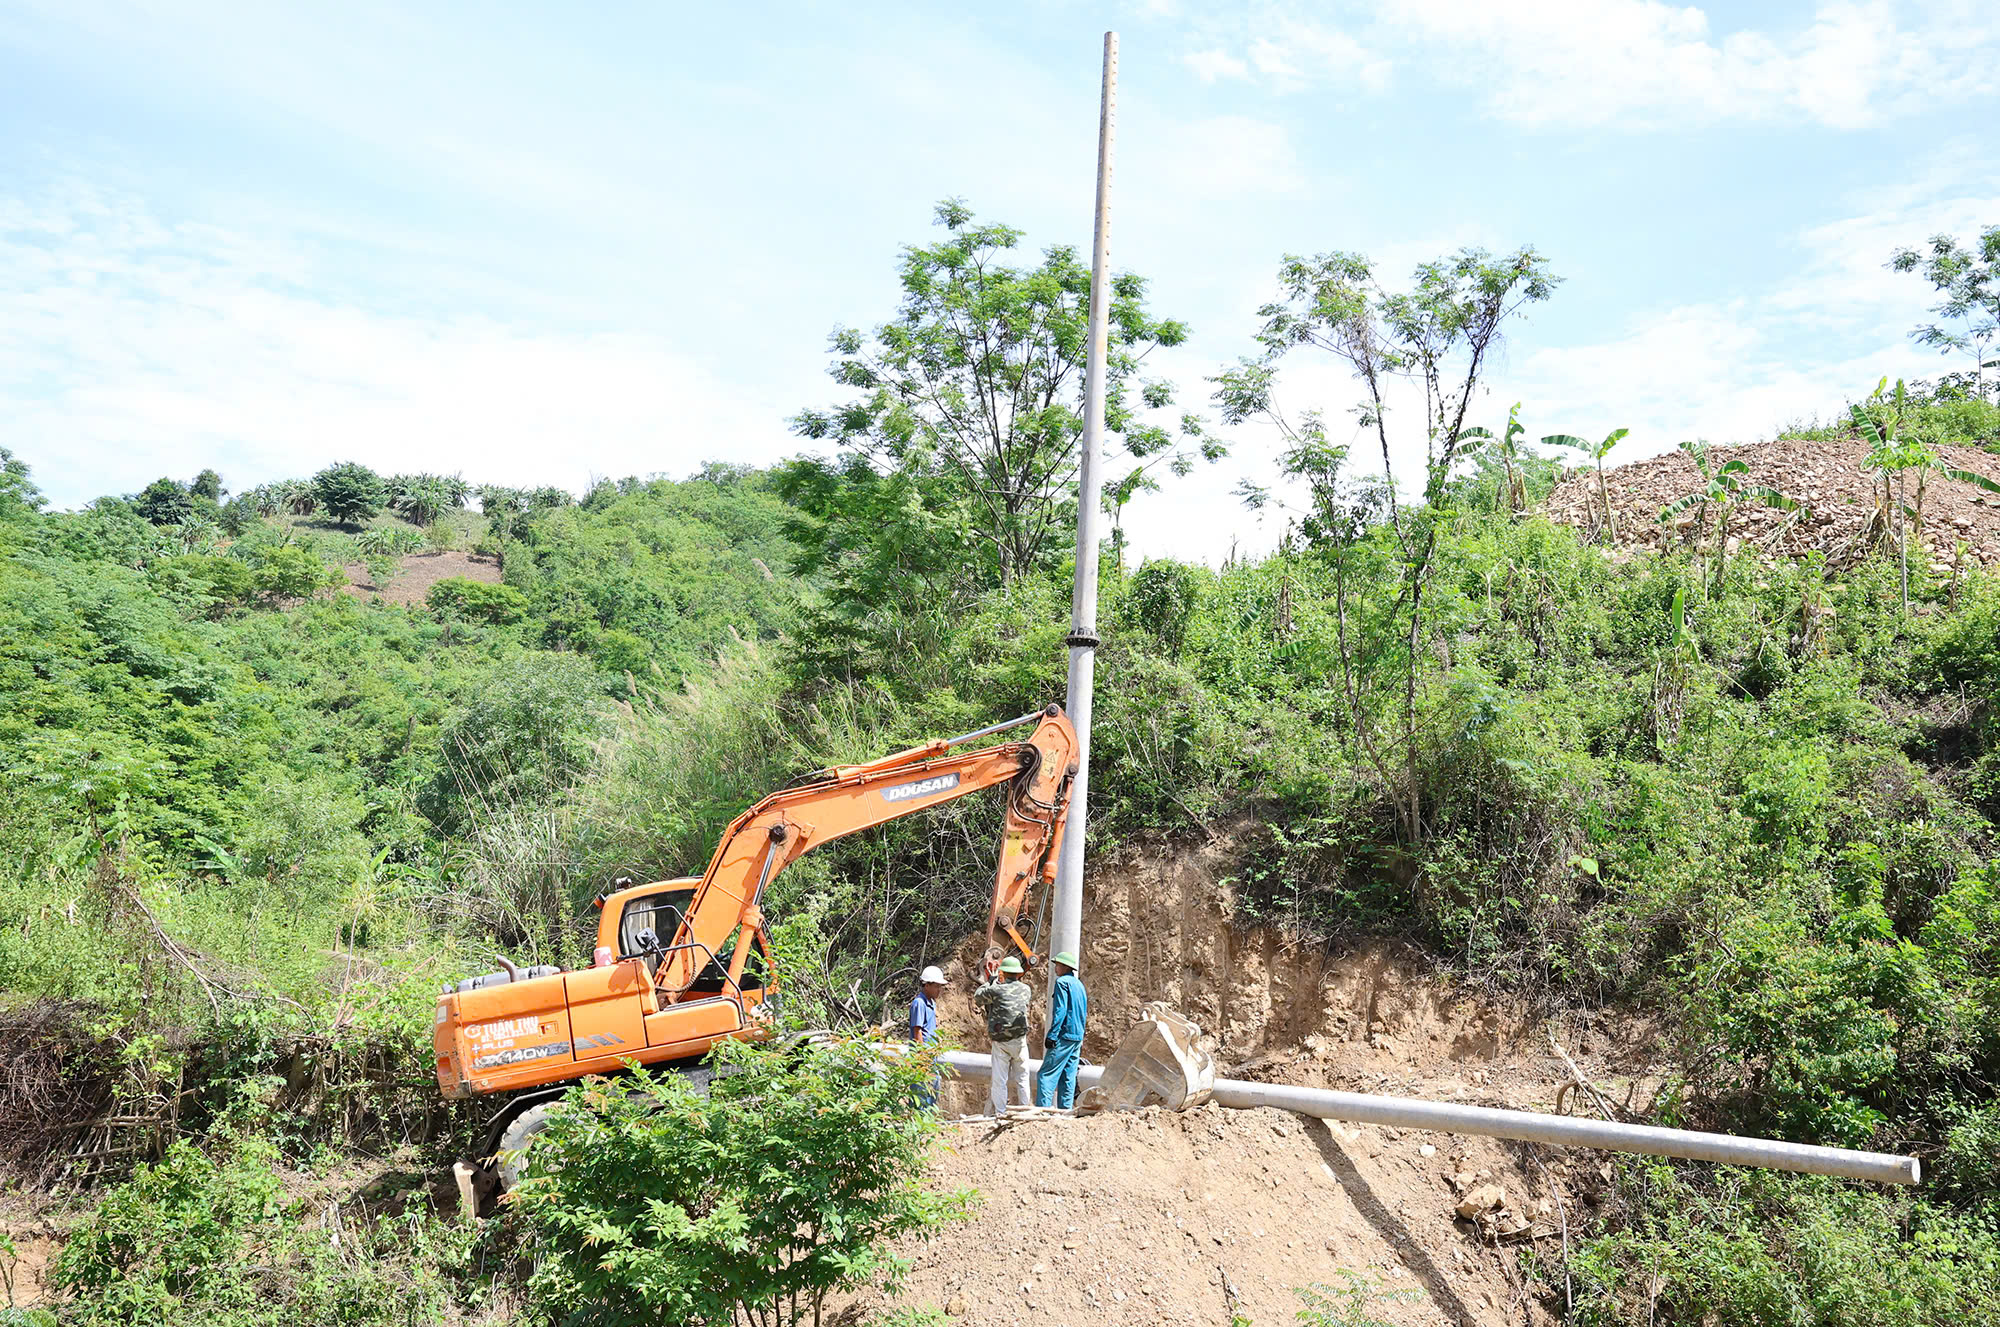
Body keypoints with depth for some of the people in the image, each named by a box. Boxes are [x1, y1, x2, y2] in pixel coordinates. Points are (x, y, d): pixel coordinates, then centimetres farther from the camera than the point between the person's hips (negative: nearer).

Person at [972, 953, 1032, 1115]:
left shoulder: (996, 990, -9)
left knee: (999, 1079, 3)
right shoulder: (1025, 989, 2)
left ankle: (1000, 1113, 3)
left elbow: (977, 997, 7)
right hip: (1020, 1040, 3)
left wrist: (990, 981, 17)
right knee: (1022, 1077, 12)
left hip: (1000, 1042, -3)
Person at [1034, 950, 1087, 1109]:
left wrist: (1052, 1035, -17)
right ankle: (1065, 1110, 7)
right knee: (1068, 1077, 9)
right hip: (1077, 1037, 9)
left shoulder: (1062, 982, -9)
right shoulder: (1079, 984, 18)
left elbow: (1060, 1011, -17)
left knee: (1046, 1075, -10)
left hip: (1064, 1035, -9)